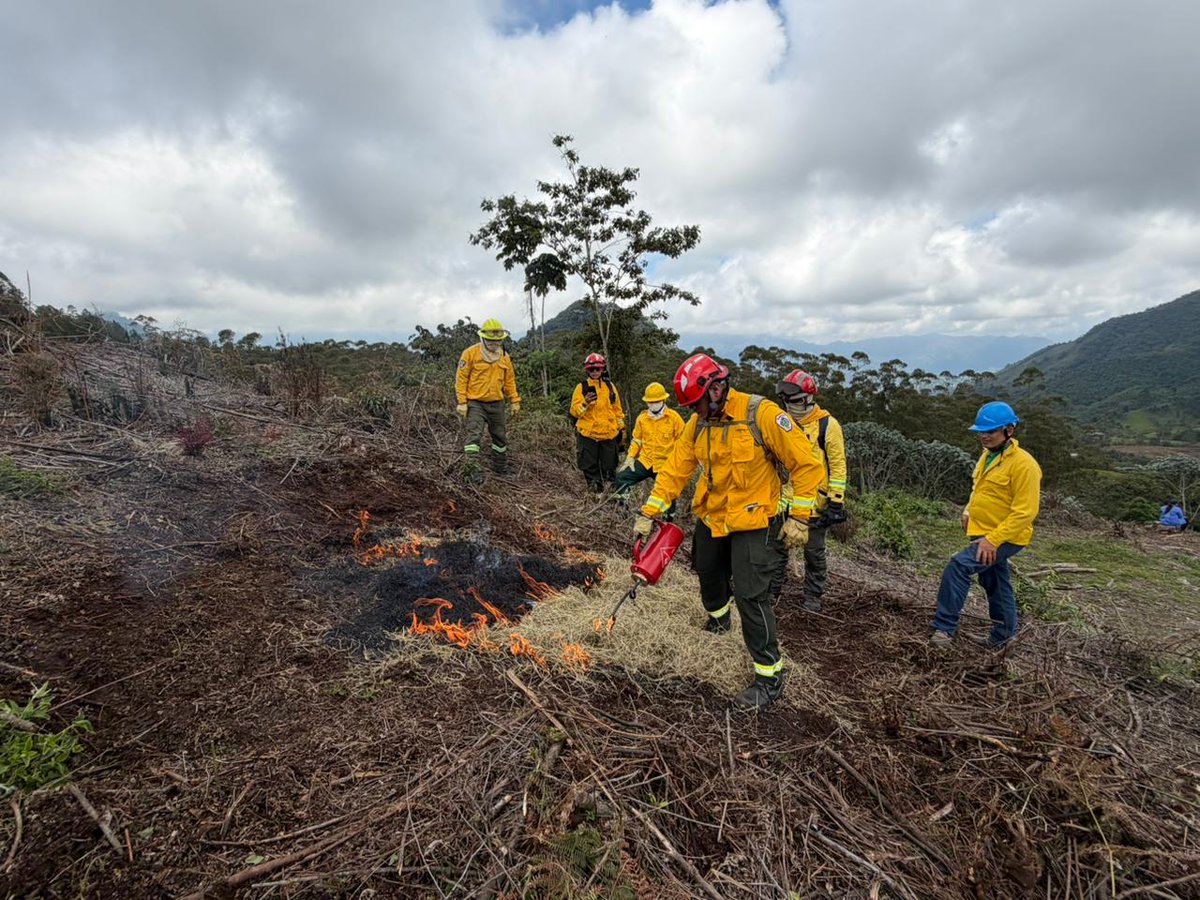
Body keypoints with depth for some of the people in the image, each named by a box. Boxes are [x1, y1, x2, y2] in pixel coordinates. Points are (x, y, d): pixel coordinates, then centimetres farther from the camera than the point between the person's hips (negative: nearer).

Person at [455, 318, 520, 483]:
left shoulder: (504, 356, 7)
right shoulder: (471, 353, -8)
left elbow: (509, 380, 15)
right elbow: (461, 378, -8)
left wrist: (514, 401, 10)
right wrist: (462, 402, -13)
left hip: (496, 404, 5)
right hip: (475, 403, -5)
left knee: (500, 437, 13)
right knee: (474, 435, -15)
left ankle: (501, 468, 27)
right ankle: (473, 469, -14)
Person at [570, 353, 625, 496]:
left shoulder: (610, 386, 11)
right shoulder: (581, 387, 2)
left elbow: (617, 409, 18)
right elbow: (574, 411, -3)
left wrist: (621, 428, 16)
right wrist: (585, 403, -20)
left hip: (609, 434, 2)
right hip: (588, 434, -2)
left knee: (609, 466, 7)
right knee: (590, 467, 2)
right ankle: (595, 492, 11)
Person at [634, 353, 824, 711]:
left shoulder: (761, 414, -21)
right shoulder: (697, 424, -3)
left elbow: (805, 463, -17)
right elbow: (676, 468, 0)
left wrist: (799, 516, -17)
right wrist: (649, 512, -5)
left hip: (752, 522, -6)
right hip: (711, 518, 7)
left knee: (751, 595, -9)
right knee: (708, 573, 24)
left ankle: (770, 676, 7)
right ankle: (718, 619, 56)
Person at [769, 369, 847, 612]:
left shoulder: (827, 425, -10)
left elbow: (838, 465, -11)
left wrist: (836, 501, -14)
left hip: (816, 500, -5)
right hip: (787, 497, 5)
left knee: (814, 552, 9)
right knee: (777, 544, 9)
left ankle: (813, 597, 23)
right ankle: (772, 589, 22)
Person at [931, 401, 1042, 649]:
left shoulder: (1023, 463, -20)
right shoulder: (987, 455, 7)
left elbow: (1024, 513, -23)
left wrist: (992, 540, -26)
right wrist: (968, 511, 6)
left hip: (1004, 538, -9)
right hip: (983, 534, 9)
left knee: (959, 565, -22)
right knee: (994, 584, 21)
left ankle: (945, 627, -13)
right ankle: (1003, 635, 39)